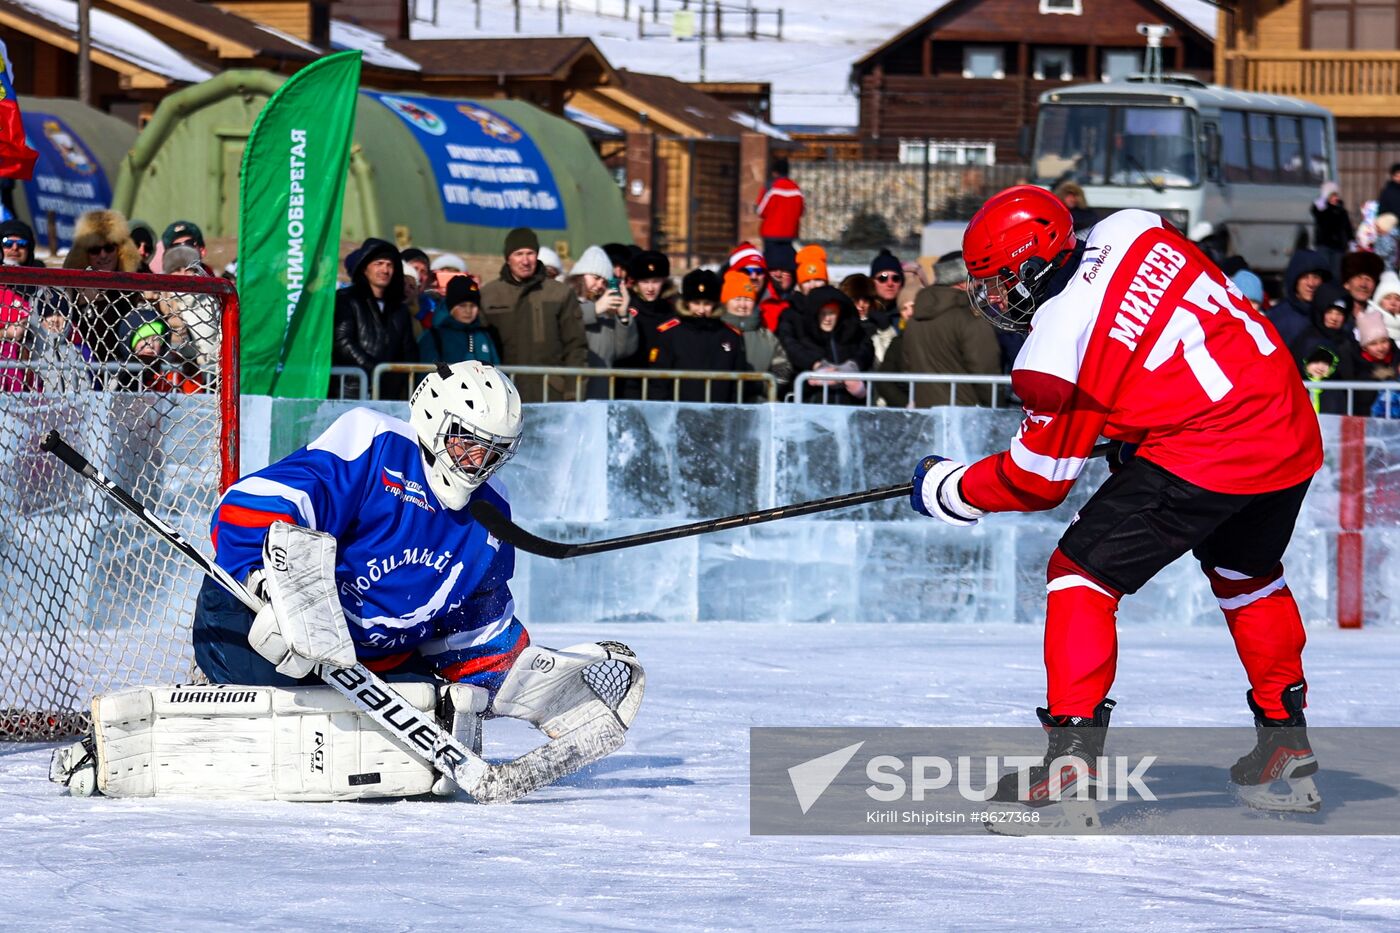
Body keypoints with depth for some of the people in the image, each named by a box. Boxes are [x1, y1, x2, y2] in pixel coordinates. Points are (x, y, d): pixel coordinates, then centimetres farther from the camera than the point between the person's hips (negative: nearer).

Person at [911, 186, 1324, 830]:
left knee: (1083, 573, 0)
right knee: (1246, 575, 31)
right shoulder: (1132, 231, 5)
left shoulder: (1055, 353, -11)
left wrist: (946, 489, 15)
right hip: (1292, 430, 8)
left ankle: (1071, 763, -9)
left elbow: (1038, 480, -1)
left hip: (1200, 460, -8)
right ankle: (1286, 743, 39)